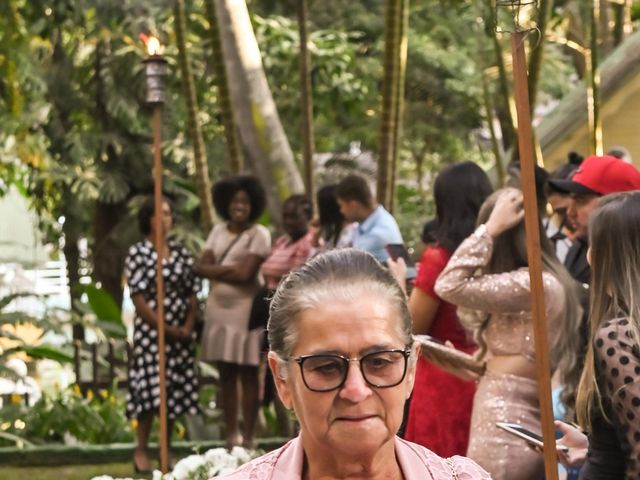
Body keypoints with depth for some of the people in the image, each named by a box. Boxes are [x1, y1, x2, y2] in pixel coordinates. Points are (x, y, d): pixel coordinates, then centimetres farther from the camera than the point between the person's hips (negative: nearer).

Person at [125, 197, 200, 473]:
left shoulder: (181, 253, 9)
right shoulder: (138, 253, -5)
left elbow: (192, 294, 8)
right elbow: (138, 299, -10)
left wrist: (188, 327, -7)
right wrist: (166, 328, -13)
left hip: (180, 335, 5)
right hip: (150, 332, -5)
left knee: (175, 392, 5)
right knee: (150, 390, -9)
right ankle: (141, 452, 1)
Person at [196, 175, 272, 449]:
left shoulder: (259, 234, -5)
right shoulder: (218, 231, 12)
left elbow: (246, 274, -14)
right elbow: (201, 267, 3)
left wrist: (216, 270, -1)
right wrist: (229, 269, -11)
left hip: (246, 312, -5)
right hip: (219, 311, 6)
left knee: (248, 375, -2)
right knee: (226, 375, 9)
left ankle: (248, 438, 1)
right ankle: (231, 436, 16)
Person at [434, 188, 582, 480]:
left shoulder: (532, 283, -17)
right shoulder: (548, 279, 15)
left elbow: (449, 286, -17)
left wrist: (491, 226, -13)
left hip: (506, 426, -10)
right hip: (525, 423, 10)